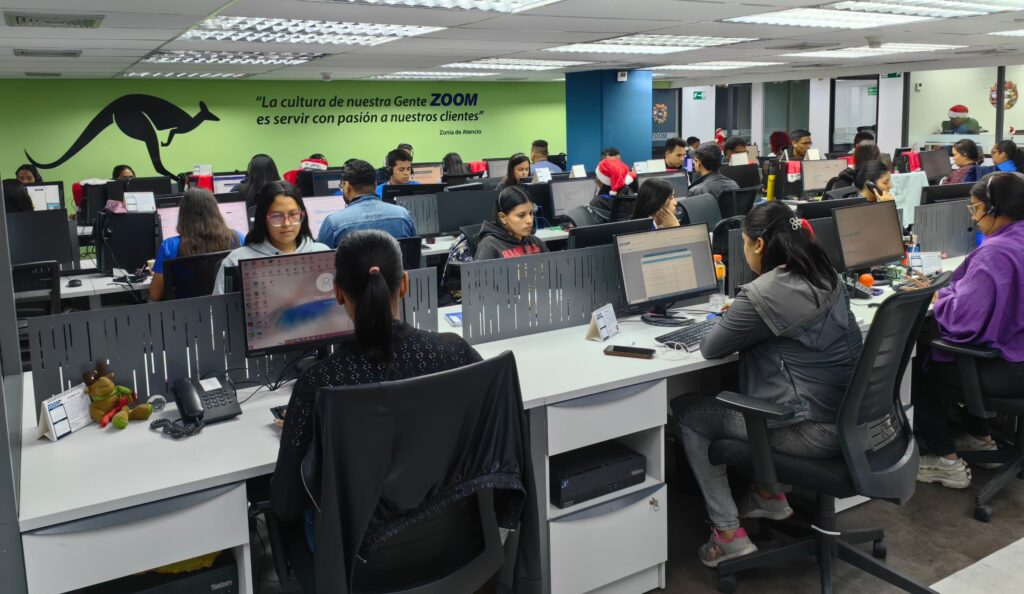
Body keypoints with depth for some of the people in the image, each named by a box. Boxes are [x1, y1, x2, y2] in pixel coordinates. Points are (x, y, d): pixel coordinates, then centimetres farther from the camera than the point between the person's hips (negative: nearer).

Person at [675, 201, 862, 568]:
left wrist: (733, 321, 11)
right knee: (731, 396, 29)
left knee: (687, 417, 7)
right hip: (849, 417, 9)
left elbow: (711, 349, -8)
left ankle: (728, 533, 10)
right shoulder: (823, 276, 6)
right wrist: (743, 316, 14)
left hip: (814, 430, -9)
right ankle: (769, 494, 34)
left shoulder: (763, 293, -20)